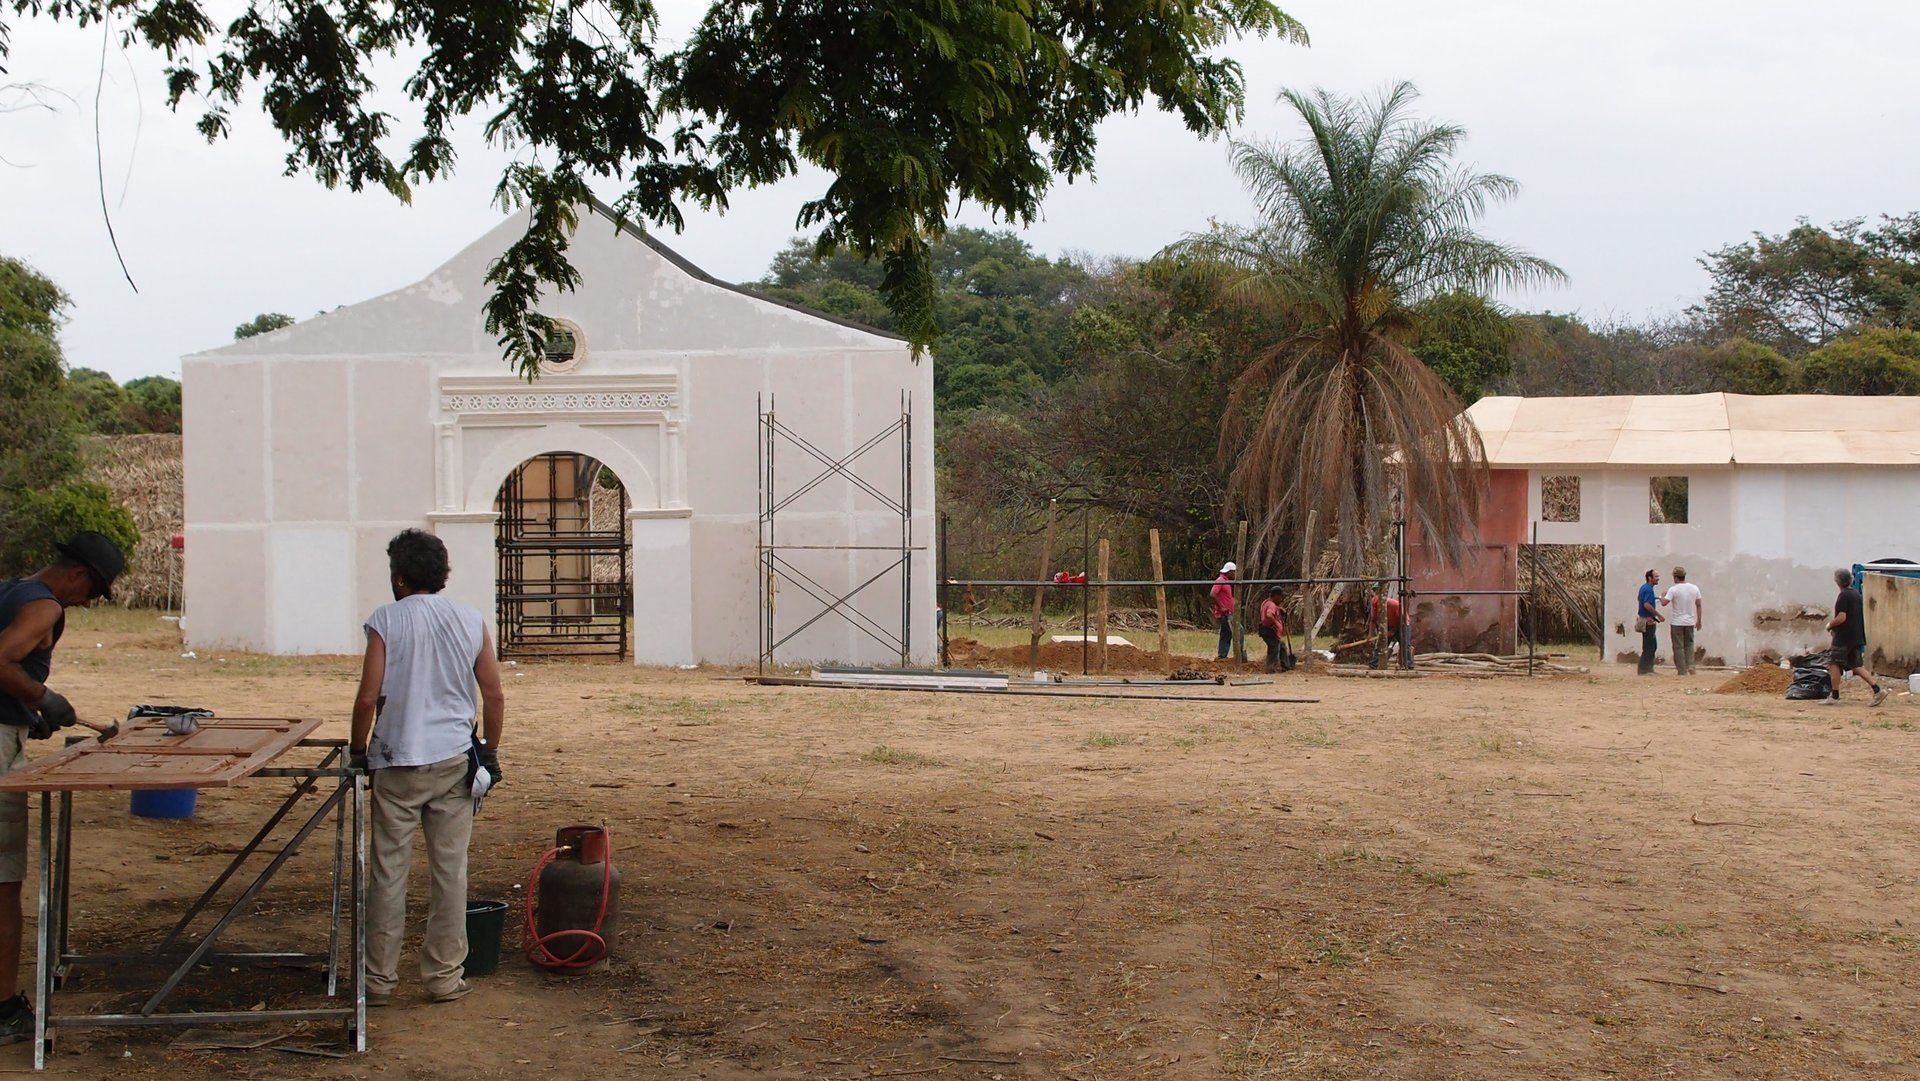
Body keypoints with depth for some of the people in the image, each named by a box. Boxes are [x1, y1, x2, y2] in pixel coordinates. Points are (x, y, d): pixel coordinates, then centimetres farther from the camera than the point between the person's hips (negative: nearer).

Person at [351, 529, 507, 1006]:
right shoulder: (471, 622, 4)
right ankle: (444, 976, 12)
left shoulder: (385, 621, -6)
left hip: (397, 762, -2)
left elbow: (368, 697, -9)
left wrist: (359, 749, 6)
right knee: (450, 871, 7)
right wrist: (490, 751, 16)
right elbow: (494, 696, 4)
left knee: (389, 872, 5)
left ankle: (380, 979, 11)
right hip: (454, 761, 2)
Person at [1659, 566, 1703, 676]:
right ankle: (1690, 666, 1)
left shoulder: (1673, 589, -12)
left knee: (1678, 647, 3)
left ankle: (1682, 670, 3)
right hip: (1690, 622, 4)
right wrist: (1699, 621, 15)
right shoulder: (1694, 588, 3)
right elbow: (1699, 605, 7)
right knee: (1689, 644, 16)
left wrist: (1662, 596, 4)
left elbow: (1664, 603, -19)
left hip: (1677, 623, -4)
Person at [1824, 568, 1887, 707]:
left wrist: (1830, 625, -4)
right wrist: (1835, 626, 21)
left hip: (1844, 637, -9)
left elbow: (1841, 618, -22)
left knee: (1833, 663, 1)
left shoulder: (1843, 596, -16)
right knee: (1857, 665, 10)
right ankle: (1877, 689, -1)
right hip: (1857, 637, 9)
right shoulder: (1856, 593, 13)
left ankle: (1834, 696, 2)